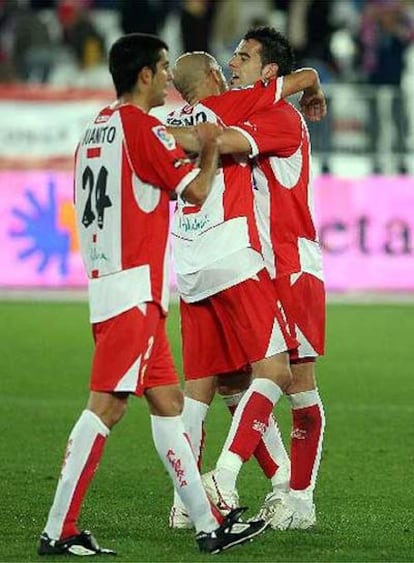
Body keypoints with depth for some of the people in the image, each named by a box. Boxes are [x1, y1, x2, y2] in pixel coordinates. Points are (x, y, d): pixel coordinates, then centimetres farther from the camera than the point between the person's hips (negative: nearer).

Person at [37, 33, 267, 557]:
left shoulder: (95, 130, 15)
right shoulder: (141, 126, -11)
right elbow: (196, 190, -12)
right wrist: (209, 151, 7)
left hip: (107, 283, 10)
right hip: (133, 291, -10)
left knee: (168, 401, 10)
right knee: (106, 407, -10)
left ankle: (208, 524, 13)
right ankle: (58, 531, -11)